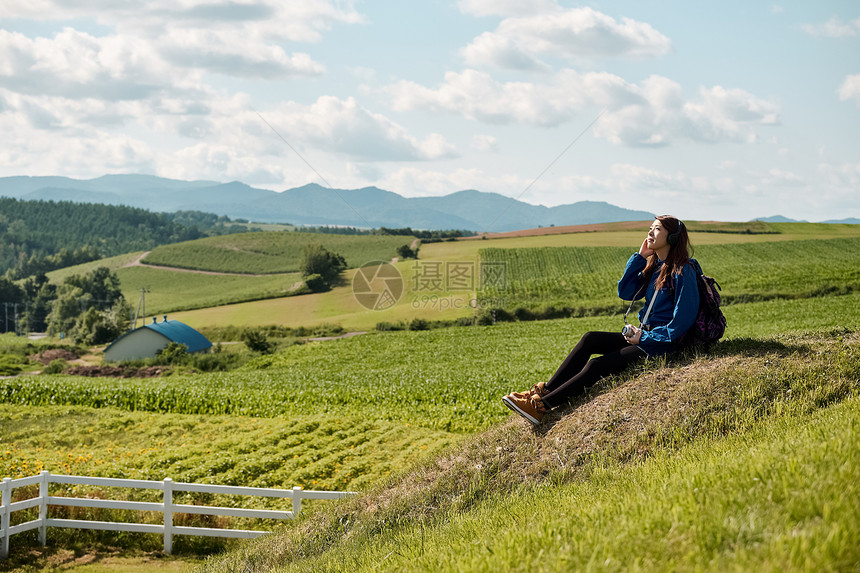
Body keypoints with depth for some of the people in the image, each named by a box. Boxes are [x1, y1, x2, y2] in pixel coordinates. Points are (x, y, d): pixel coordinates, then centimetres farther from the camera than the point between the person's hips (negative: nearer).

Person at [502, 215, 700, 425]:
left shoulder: (683, 272, -13)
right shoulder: (654, 266, 15)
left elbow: (683, 321, -17)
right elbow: (626, 292, 8)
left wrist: (645, 338, -16)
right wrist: (639, 258, 2)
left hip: (661, 343, -9)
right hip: (643, 335, 9)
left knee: (597, 365, -21)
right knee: (589, 339, -10)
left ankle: (541, 407, -27)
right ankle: (544, 391, -18)